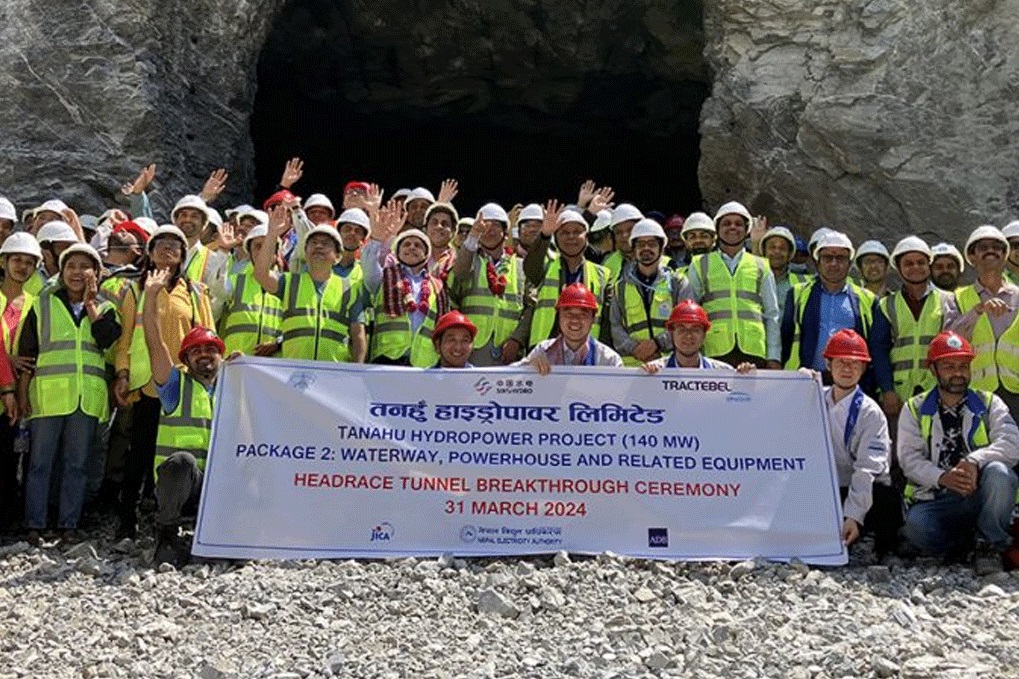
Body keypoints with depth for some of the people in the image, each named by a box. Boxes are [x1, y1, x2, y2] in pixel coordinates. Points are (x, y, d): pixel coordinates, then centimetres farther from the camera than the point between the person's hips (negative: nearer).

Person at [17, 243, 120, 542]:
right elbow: (26, 352, 8)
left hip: (88, 396, 1)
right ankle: (34, 526, 6)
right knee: (40, 461, 0)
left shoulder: (104, 308, 13)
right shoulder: (43, 304, 10)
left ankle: (69, 525, 11)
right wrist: (22, 391, 1)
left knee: (77, 463, 5)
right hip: (48, 393, -1)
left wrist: (90, 303, -4)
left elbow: (107, 339, -8)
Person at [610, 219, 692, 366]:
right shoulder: (621, 287, 15)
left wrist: (657, 342, -13)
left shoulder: (678, 283, 11)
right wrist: (633, 348, -9)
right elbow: (615, 326, 9)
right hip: (632, 364, 1)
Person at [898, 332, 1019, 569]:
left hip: (981, 495, 1)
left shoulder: (988, 403, 10)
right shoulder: (914, 409, 10)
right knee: (915, 527, -33)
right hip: (935, 500, 0)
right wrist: (942, 478, -23)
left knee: (998, 472, -33)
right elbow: (909, 458, -3)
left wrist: (974, 460, -27)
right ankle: (963, 540, 1)